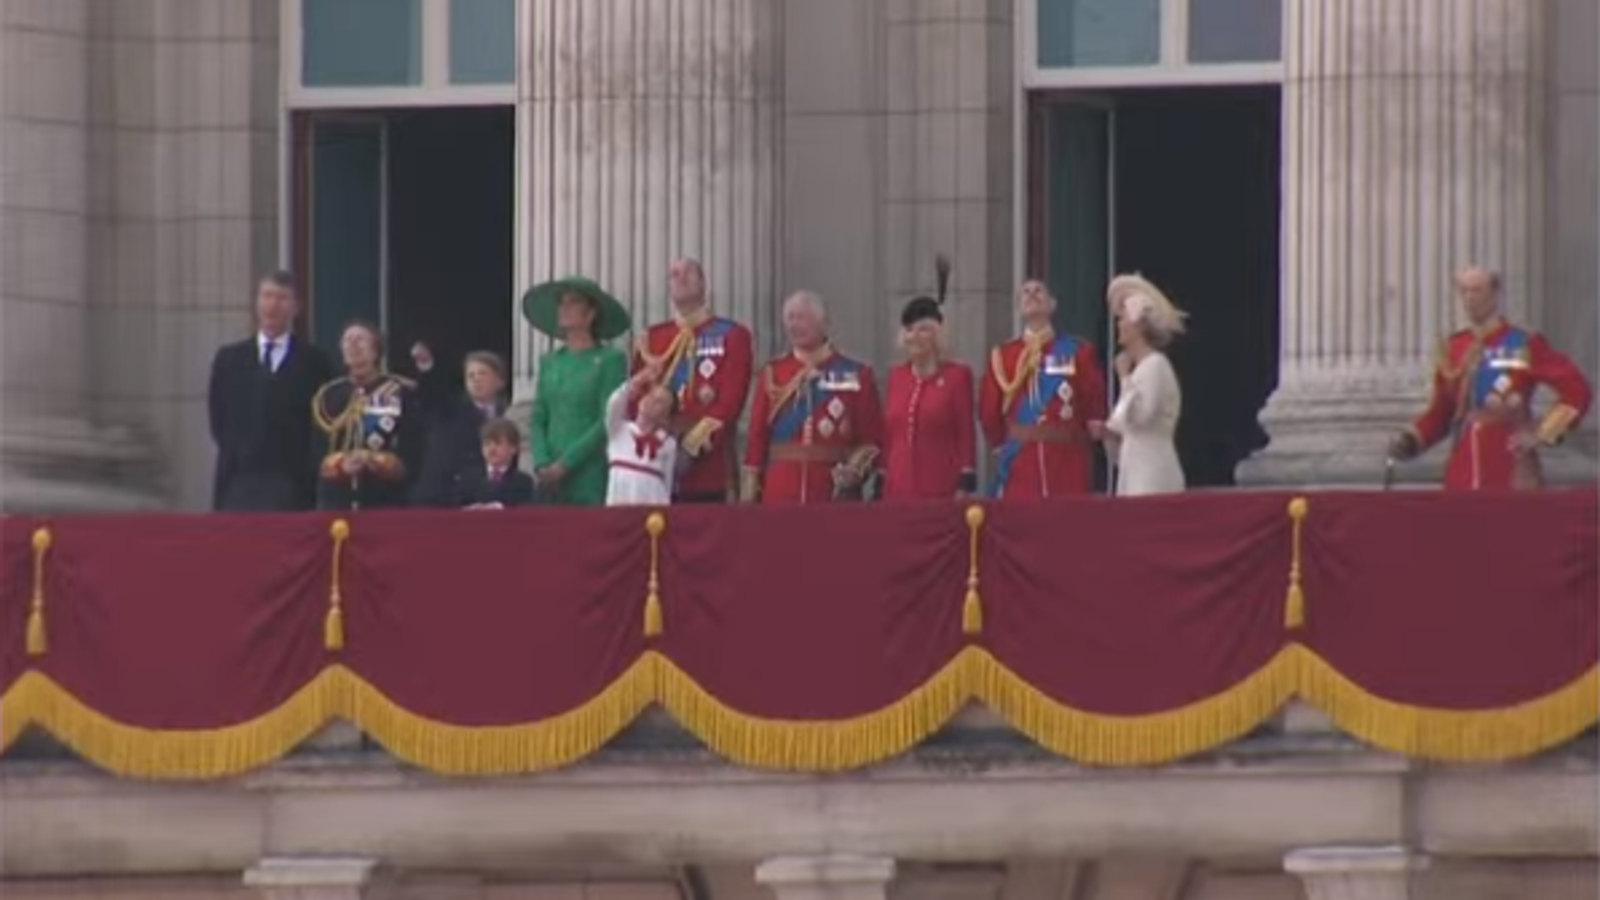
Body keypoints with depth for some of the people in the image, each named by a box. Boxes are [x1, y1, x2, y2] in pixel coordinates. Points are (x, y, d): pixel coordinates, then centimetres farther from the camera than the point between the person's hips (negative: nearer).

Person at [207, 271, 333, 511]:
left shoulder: (314, 363, 5)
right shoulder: (229, 359, 13)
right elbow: (217, 417, 14)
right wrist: (235, 453, 6)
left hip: (292, 484, -2)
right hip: (238, 481, 2)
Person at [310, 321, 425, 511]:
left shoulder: (402, 395, 2)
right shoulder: (327, 397, 12)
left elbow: (410, 461, -2)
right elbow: (318, 457, 8)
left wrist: (373, 460, -19)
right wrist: (340, 464, -13)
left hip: (386, 504, -3)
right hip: (335, 504, 3)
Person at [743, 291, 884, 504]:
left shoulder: (856, 375, 4)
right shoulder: (772, 373, 10)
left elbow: (872, 440, 3)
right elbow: (757, 438, 9)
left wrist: (856, 470, -16)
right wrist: (750, 493, 4)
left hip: (835, 497, -1)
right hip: (780, 497, 2)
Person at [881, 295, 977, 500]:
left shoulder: (957, 376, 0)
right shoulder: (896, 377, 12)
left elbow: (967, 435, -2)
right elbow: (887, 435, 15)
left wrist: (965, 487, -8)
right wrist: (882, 480, 11)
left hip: (941, 490, -4)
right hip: (898, 490, 4)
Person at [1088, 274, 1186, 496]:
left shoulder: (1155, 365, -8)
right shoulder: (1141, 368, 19)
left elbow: (1137, 416, -18)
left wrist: (1124, 377, -9)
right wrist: (1108, 432, 8)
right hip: (1135, 474, 9)